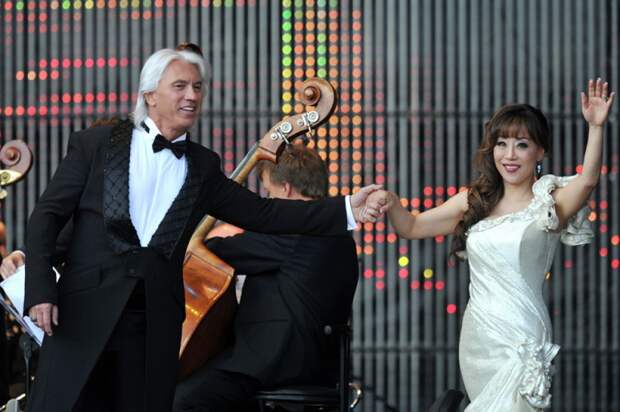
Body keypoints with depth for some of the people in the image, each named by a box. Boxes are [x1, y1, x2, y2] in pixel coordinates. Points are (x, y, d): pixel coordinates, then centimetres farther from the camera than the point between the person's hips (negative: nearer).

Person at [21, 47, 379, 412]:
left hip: (155, 321, 3)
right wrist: (41, 289, -8)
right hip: (86, 310, -3)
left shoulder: (202, 166, 14)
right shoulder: (96, 143, 4)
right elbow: (48, 215, 4)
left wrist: (345, 210, 3)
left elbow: (262, 214, 11)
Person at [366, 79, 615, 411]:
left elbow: (586, 181, -23)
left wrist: (596, 127, -36)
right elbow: (411, 228, 14)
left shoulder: (550, 203, -3)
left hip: (520, 337, -5)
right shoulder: (474, 202, 11)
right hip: (475, 335, 5)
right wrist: (391, 203, -6)